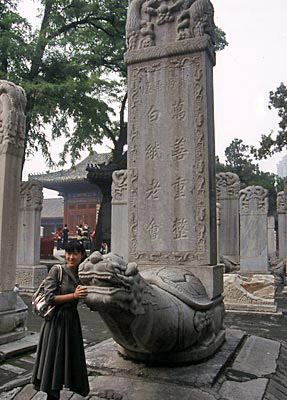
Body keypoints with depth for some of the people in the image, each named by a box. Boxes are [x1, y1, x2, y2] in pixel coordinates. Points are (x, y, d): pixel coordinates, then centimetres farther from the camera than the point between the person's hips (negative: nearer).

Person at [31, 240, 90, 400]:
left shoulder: (81, 275, 6)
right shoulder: (57, 270, -10)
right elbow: (50, 298, -15)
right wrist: (74, 295, -21)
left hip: (72, 321, 6)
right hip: (56, 321, -6)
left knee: (71, 361, 12)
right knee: (54, 361, 3)